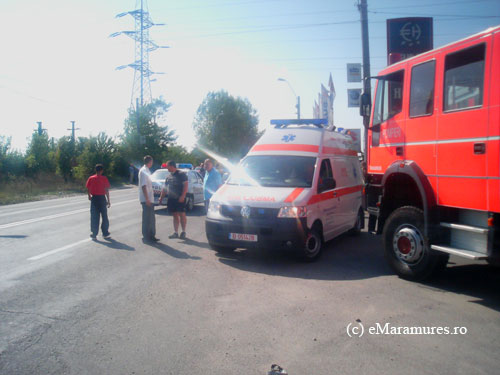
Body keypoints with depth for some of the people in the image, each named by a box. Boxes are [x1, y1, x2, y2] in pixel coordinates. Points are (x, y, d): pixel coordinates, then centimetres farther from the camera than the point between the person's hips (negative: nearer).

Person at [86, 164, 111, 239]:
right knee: (104, 216, 9)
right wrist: (108, 200, -3)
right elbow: (107, 190, -8)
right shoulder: (104, 178, -7)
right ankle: (105, 233, 13)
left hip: (94, 198, 2)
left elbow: (88, 189, 1)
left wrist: (89, 196, 19)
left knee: (94, 217, 7)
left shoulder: (91, 178, -1)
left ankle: (94, 234, 8)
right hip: (102, 198, -1)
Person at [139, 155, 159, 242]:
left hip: (149, 199, 9)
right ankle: (146, 236, 4)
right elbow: (143, 186, -20)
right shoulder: (143, 171, -14)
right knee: (147, 219, -3)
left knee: (151, 219, 13)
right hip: (146, 199, -9)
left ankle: (151, 236, 20)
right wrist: (147, 199, -22)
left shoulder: (146, 170, 15)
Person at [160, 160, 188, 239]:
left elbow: (186, 185, -11)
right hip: (171, 199, 7)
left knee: (182, 214, -4)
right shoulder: (168, 176, 18)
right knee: (175, 215, 8)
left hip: (180, 198, -6)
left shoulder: (181, 174, -4)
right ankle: (175, 233, 10)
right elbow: (165, 188, 23)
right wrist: (161, 197, 16)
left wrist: (183, 196, -20)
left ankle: (183, 232, 4)